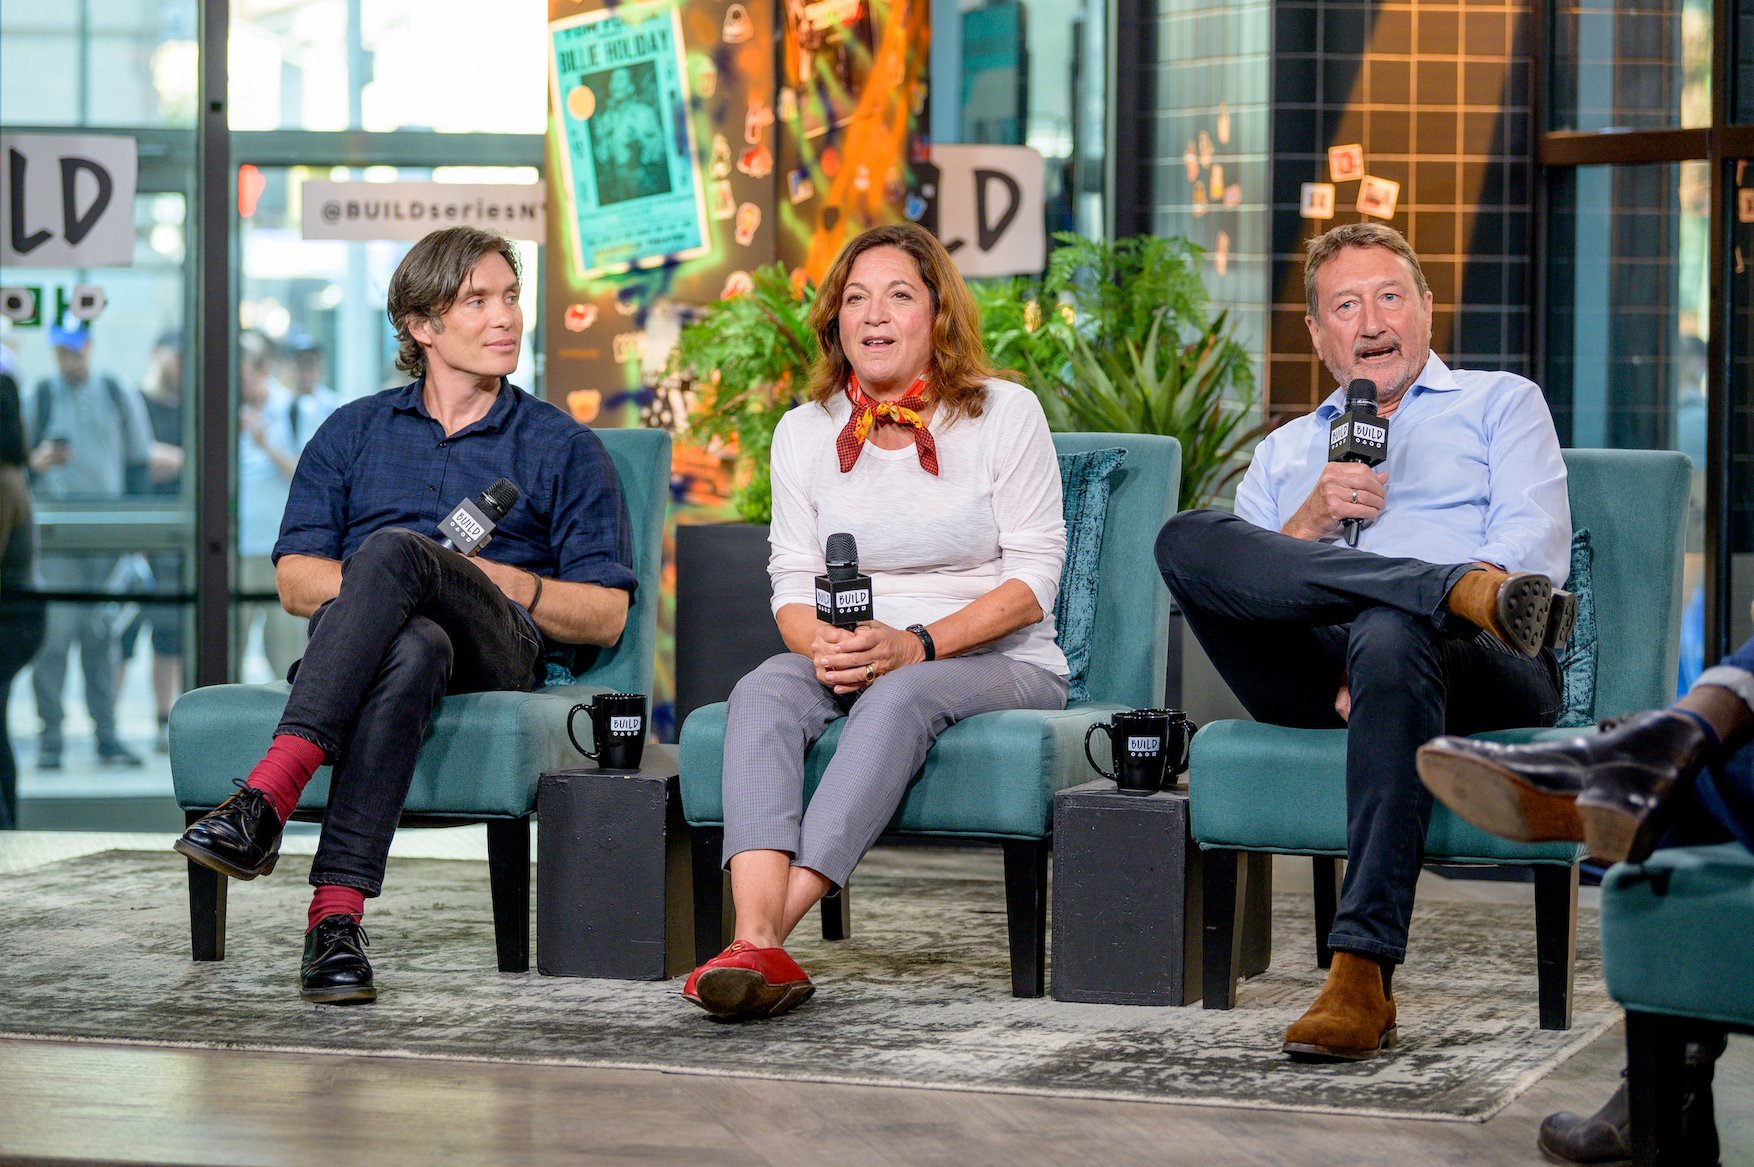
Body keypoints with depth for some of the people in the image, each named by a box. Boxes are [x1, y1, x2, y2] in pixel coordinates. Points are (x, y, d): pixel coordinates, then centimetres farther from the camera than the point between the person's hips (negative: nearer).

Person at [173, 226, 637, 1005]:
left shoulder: (563, 448, 19)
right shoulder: (353, 434, 24)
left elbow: (606, 615, 10)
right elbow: (295, 580, 13)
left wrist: (503, 581, -7)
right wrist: (372, 587, -8)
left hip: (499, 655, -1)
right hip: (356, 642, 1)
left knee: (396, 549, -35)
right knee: (414, 649, -40)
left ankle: (267, 799, -50)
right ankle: (335, 916, -53)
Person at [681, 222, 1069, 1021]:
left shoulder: (1005, 414, 1)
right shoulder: (805, 430, 11)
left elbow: (1033, 575, -6)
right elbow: (792, 581, 6)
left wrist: (914, 645, -20)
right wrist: (827, 645, -19)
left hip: (999, 663, -3)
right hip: (852, 664, 3)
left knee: (900, 695, -37)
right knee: (764, 691, -30)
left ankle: (779, 920, -49)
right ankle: (756, 943, -50)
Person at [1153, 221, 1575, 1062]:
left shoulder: (1501, 403, 24)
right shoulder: (1282, 452, 33)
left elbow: (1534, 546, 5)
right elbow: (1237, 590, 19)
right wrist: (1308, 524, -1)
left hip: (1476, 670, -3)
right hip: (1315, 676, 3)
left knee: (1389, 636, -41)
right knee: (1187, 539, -24)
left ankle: (1361, 980, -46)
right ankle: (1469, 592, -36)